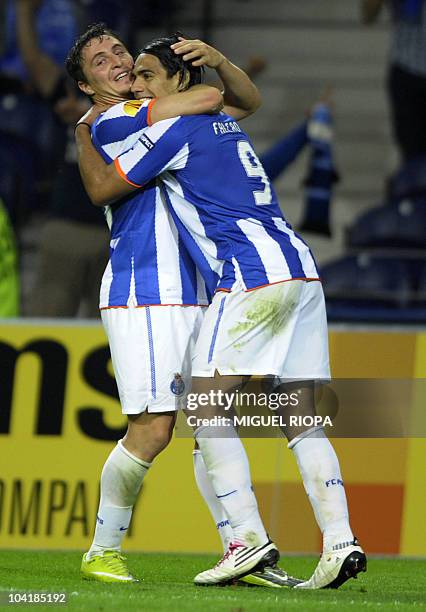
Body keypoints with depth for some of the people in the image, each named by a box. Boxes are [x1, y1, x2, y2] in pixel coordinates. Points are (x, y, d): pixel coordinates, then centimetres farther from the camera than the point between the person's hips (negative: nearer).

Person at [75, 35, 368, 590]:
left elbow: (101, 189, 1)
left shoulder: (176, 129, -2)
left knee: (207, 409, -5)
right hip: (302, 271, 9)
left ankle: (247, 537, -15)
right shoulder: (224, 124, 23)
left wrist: (83, 136, 18)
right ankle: (340, 541, -5)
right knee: (301, 418, 6)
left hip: (252, 275, -9)